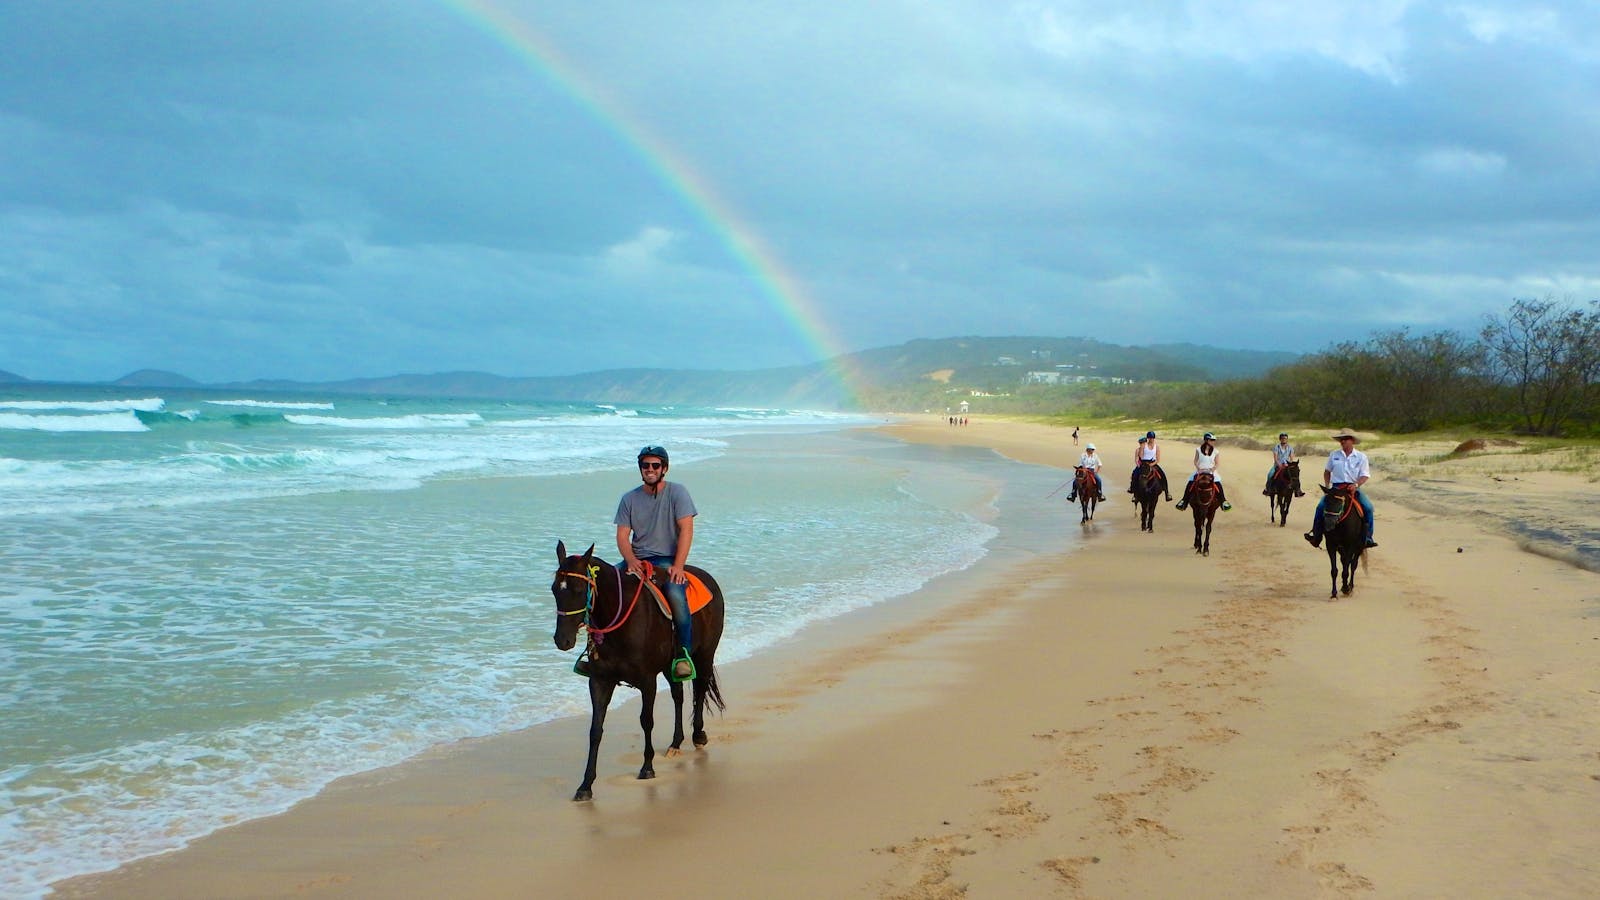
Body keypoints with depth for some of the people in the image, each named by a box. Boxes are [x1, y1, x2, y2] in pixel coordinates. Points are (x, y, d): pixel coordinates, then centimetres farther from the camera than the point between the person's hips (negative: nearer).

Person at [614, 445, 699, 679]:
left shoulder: (677, 492, 0)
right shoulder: (630, 498, 9)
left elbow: (686, 530, -9)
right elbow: (622, 536, 4)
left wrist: (678, 566, -20)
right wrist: (632, 561, -17)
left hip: (667, 558, -4)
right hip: (637, 560, 4)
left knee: (676, 594, -34)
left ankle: (683, 655, -28)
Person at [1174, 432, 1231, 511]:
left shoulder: (1215, 452, 2)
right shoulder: (1199, 450, 1)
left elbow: (1216, 463, 1)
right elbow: (1195, 461, 2)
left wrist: (1213, 469, -17)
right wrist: (1198, 468, -14)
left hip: (1211, 471, 0)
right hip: (1200, 471, 0)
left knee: (1218, 484, -22)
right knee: (1190, 483, -17)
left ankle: (1223, 501, -9)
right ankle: (1184, 501, -4)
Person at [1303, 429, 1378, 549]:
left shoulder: (1361, 457, 2)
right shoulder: (1334, 455, 8)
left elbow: (1364, 476, -2)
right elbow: (1327, 471, 18)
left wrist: (1356, 485, -20)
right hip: (1336, 487, 1)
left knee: (1368, 507, -23)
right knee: (1321, 506, -20)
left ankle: (1368, 537, -12)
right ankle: (1316, 537, -13)